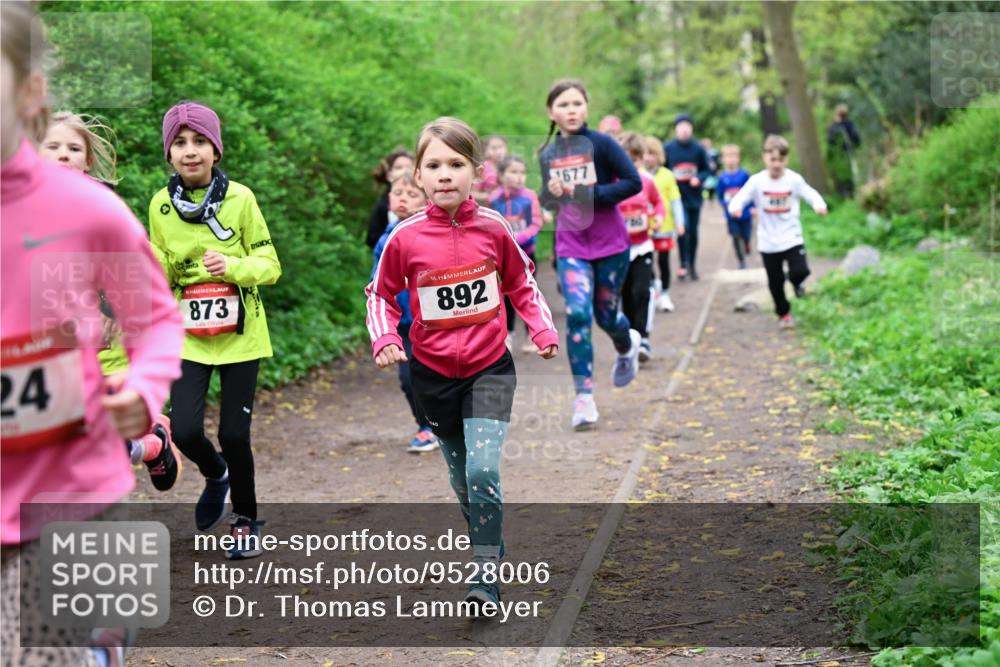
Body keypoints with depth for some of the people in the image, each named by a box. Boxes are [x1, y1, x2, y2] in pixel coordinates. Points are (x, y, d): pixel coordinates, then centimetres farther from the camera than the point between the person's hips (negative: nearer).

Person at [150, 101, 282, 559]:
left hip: (239, 335, -2)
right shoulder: (161, 205, 0)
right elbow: (162, 277, 8)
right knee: (185, 431, -10)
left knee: (233, 434, -1)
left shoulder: (240, 199, -8)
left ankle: (246, 520, 24)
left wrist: (232, 265, -24)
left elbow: (269, 265, -5)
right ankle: (216, 476, 26)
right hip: (188, 337, 2)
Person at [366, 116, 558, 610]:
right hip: (433, 373, 1)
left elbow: (521, 284, 9)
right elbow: (381, 295, 3)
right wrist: (384, 339, -13)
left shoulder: (493, 228, -9)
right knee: (462, 478, 13)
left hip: (489, 369, -1)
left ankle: (486, 577, -8)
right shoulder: (405, 238, -12)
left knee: (483, 470, -17)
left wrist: (543, 329, 0)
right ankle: (490, 546, 35)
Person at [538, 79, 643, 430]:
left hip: (610, 243, -2)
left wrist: (591, 195, -22)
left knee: (605, 315, 11)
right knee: (577, 313, -15)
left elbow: (634, 182, -14)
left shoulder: (602, 144, -10)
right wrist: (551, 195, -9)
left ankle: (628, 344, 49)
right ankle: (584, 397, -10)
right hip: (570, 246, 2)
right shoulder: (547, 154, 3)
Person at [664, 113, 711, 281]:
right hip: (677, 196, -2)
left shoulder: (699, 149, -1)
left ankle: (692, 265, 21)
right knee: (683, 227, -16)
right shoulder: (668, 149, -3)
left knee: (693, 231, 9)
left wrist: (699, 178, -14)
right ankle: (683, 264, -4)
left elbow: (706, 170, 5)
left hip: (694, 197, 2)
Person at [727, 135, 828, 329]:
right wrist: (735, 207, -36)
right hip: (768, 242, 1)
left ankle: (795, 282, 21)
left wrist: (819, 205, -28)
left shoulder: (794, 179, -8)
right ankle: (783, 314, 31)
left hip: (791, 238, -1)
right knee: (775, 281, 9)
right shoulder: (757, 181, -9)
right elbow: (741, 197, -13)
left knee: (800, 271, -17)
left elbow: (811, 194, -6)